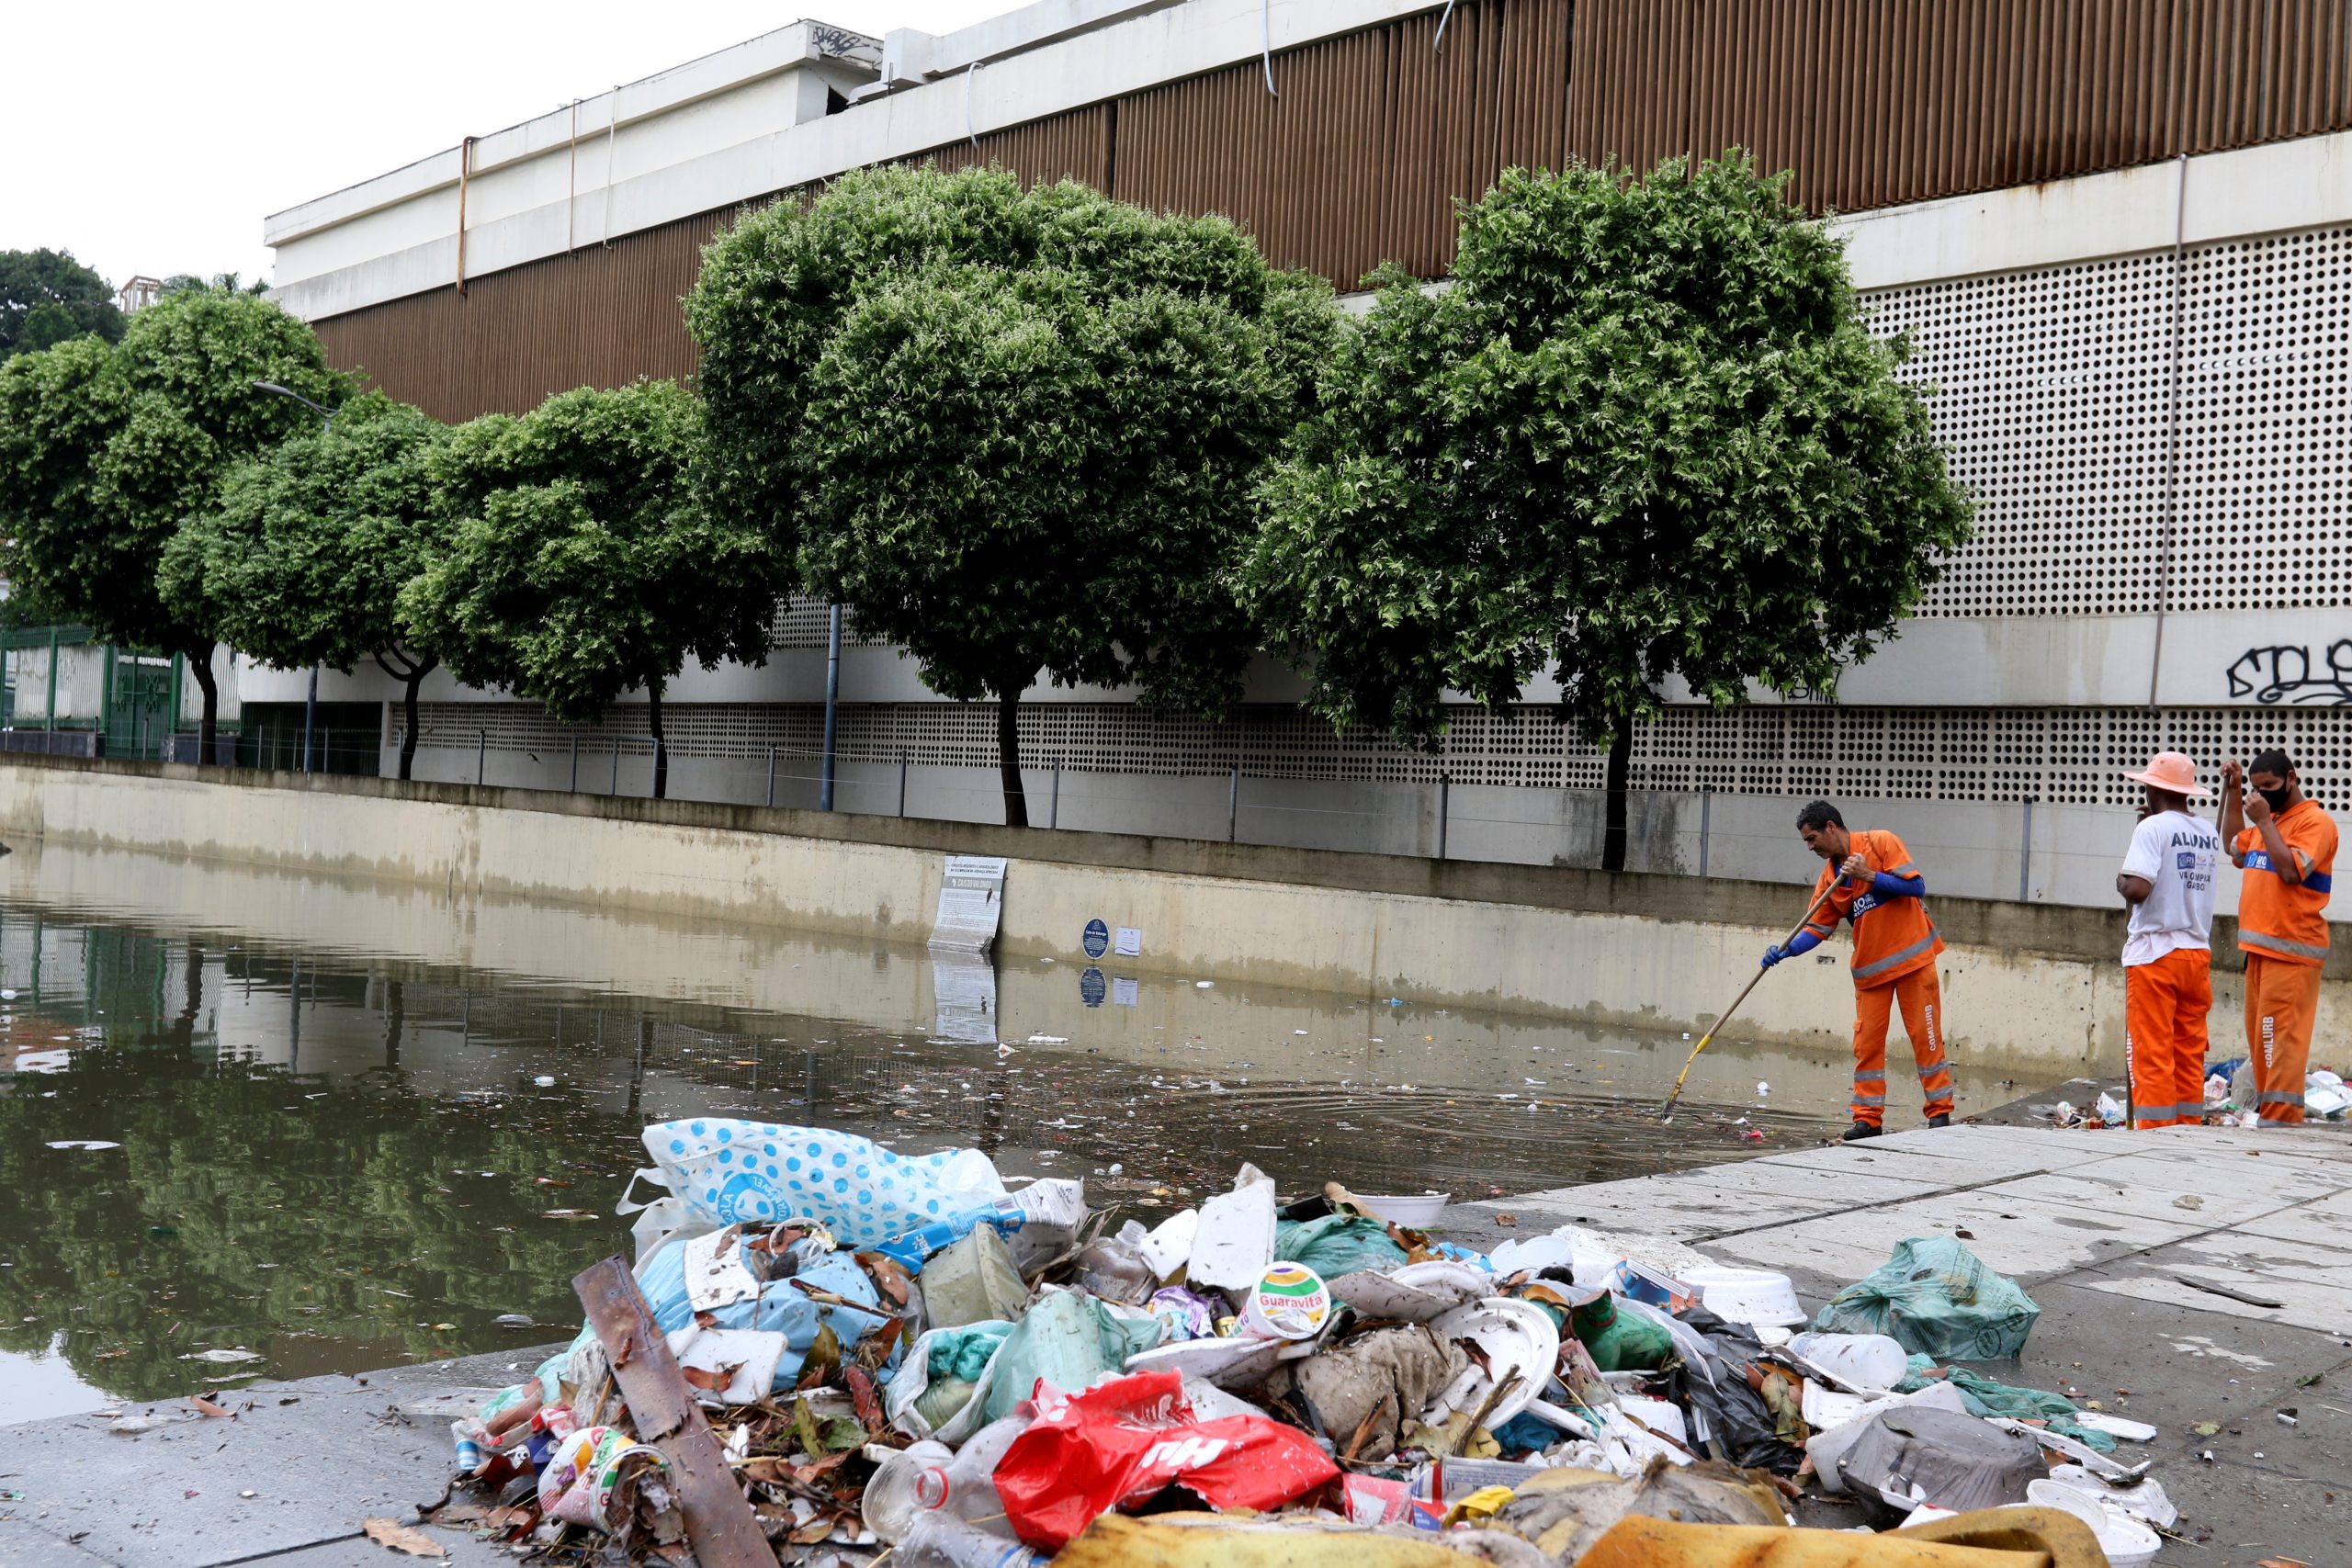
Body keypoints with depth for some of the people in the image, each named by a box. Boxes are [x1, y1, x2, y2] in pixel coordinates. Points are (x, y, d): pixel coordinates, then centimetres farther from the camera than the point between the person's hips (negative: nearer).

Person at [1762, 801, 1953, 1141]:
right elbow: (1817, 929, 5)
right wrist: (1784, 951, -11)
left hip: (1912, 958, -5)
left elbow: (1916, 886, -13)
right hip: (1870, 967, 5)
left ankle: (1940, 1112, 10)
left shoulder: (1880, 843, -8)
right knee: (1866, 1042, 2)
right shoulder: (1830, 877, 7)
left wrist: (1870, 876, -21)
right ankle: (1868, 1118, 8)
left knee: (1925, 1036, 0)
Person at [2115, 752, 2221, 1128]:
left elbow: (2138, 888, -23)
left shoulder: (2153, 828, -11)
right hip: (2198, 952, 6)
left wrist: (2121, 882, 0)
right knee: (2190, 1055, 11)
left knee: (2151, 1054, -2)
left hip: (2155, 953, -6)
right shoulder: (2209, 833, 9)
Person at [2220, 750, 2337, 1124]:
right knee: (2259, 1034, 11)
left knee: (2280, 1035, -13)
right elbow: (2235, 846, 31)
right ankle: (2266, 1108, 18)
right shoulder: (2269, 821, 17)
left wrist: (2264, 822, -18)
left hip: (2291, 952, -9)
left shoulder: (2315, 822, -9)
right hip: (2259, 946, 9)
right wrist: (2233, 792, 22)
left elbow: (2291, 871, -21)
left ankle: (2280, 1119, -14)